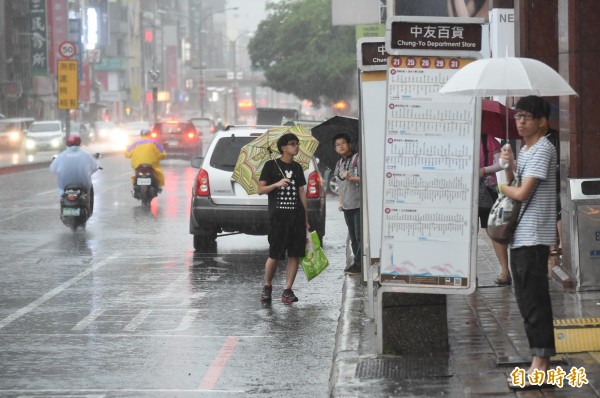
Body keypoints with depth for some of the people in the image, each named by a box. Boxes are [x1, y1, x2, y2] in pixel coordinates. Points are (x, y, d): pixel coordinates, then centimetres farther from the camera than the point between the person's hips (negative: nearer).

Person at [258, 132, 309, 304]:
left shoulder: (297, 167, 14)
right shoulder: (271, 165, 1)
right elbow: (260, 190, -2)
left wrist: (305, 218, 14)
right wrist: (277, 184, -19)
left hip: (296, 216, 4)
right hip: (278, 216, -4)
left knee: (294, 254, 0)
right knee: (275, 255, -5)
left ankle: (288, 290, 5)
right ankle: (267, 286, 15)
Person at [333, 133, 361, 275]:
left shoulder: (357, 159, -7)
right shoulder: (339, 164, 16)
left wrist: (351, 178, -23)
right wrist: (340, 202, 18)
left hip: (358, 203, -7)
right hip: (347, 205, 7)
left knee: (359, 235, -7)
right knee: (353, 236, 11)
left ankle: (358, 263, -6)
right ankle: (357, 262, 17)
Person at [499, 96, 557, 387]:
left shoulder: (543, 149, -12)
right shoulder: (524, 151, 17)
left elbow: (522, 193, -18)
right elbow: (514, 186, 17)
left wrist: (503, 186, 2)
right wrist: (509, 164, 1)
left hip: (534, 237, -10)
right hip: (519, 235, 10)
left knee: (534, 300, -9)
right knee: (527, 300, 12)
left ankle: (541, 364, -8)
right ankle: (539, 362, 17)